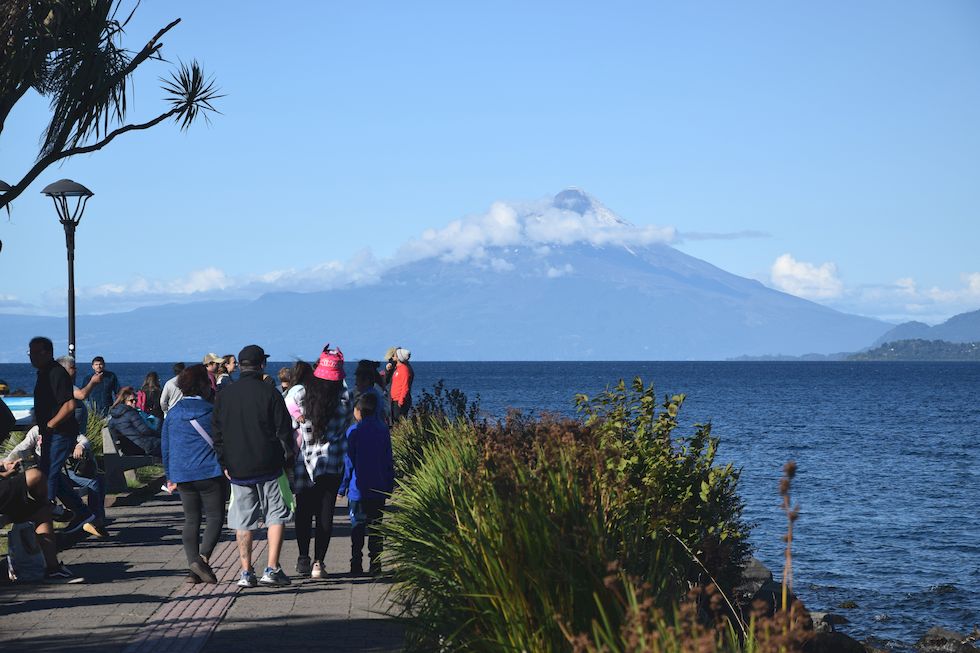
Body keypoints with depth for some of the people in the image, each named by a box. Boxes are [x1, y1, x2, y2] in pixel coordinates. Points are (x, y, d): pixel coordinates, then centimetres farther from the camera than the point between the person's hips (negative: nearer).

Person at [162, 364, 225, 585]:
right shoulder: (213, 411, -5)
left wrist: (170, 476, 19)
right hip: (211, 473, -4)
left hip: (183, 475, 4)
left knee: (191, 520, 10)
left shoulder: (173, 413, 5)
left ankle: (192, 564, -3)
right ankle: (203, 558, -20)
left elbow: (165, 447, 10)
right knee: (215, 517, 0)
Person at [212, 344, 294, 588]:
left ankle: (246, 573, 8)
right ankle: (272, 569, -1)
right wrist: (288, 458, 7)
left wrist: (224, 464, 12)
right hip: (269, 467, -3)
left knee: (243, 521, 9)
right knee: (276, 515, 6)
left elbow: (217, 433, 7)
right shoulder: (269, 393, -7)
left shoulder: (224, 395, 4)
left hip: (238, 469, 3)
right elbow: (284, 430, -6)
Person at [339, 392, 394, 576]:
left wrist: (342, 487, 1)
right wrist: (390, 485, 14)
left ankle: (356, 565, -1)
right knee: (375, 526, 8)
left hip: (358, 490, -3)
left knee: (357, 527, 3)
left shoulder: (353, 431, -8)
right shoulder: (383, 430, 4)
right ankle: (375, 565, 5)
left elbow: (348, 462, -6)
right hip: (379, 490, 3)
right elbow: (389, 461, 7)